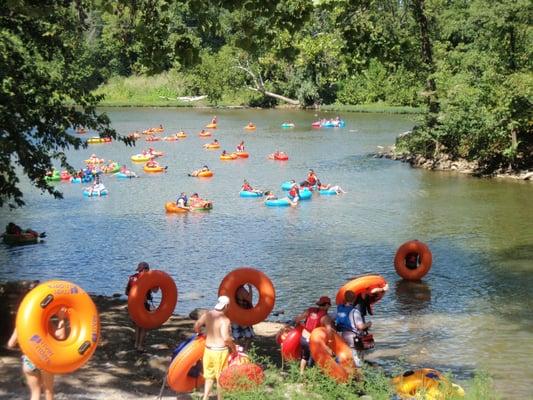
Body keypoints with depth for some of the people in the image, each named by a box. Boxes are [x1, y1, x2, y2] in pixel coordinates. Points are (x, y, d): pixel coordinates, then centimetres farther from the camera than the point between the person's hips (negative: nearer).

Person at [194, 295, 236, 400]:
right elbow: (226, 338, -28)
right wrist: (233, 347, -11)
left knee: (209, 376, 20)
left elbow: (196, 326, 6)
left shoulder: (207, 315, -3)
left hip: (208, 349, 5)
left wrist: (201, 333, 26)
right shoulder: (224, 319, -21)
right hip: (220, 351, -5)